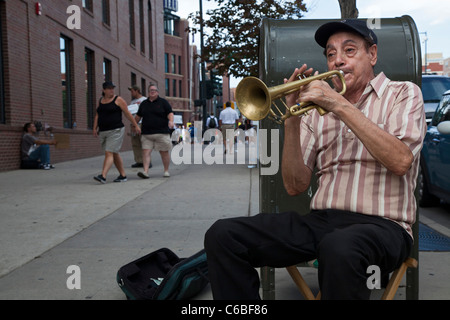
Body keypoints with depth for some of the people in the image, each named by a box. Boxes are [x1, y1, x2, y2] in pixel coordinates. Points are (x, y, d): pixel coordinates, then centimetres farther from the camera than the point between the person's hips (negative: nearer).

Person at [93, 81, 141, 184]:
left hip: (116, 131, -6)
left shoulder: (118, 100, -3)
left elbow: (128, 114, -2)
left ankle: (103, 176, -21)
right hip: (103, 132, 7)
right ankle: (123, 175, 19)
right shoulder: (101, 100, 14)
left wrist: (135, 125, 0)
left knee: (109, 153, -14)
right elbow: (97, 115, 15)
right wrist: (95, 128, 5)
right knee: (115, 154, 11)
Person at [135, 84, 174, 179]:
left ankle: (166, 171, 16)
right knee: (146, 152, -10)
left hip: (162, 132, -3)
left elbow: (170, 113, -4)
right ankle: (145, 171, -14)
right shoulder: (144, 104, 16)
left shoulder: (163, 102, 5)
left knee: (164, 152, 3)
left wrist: (171, 121, -22)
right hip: (147, 133, 3)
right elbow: (138, 116, 25)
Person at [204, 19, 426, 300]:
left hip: (382, 224, -3)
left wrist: (341, 106, -14)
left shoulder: (403, 93, 9)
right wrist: (292, 120, -4)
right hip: (321, 221, 4)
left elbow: (401, 161, -12)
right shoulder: (317, 108, 16)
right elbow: (296, 187, 7)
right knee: (223, 235, -15)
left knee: (339, 247, -40)